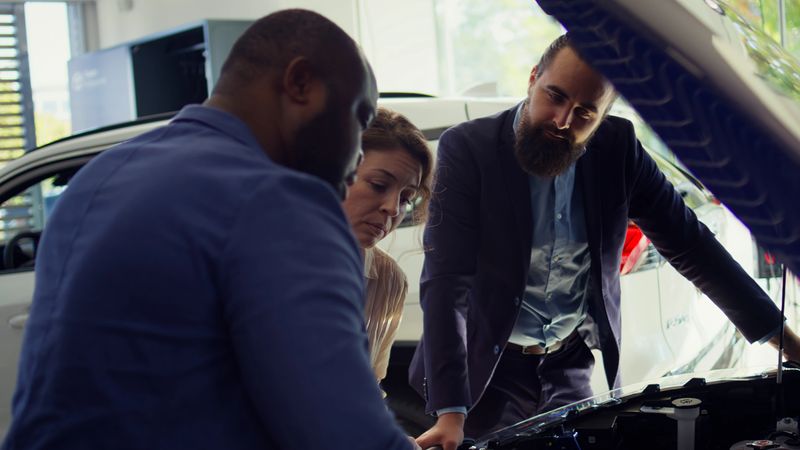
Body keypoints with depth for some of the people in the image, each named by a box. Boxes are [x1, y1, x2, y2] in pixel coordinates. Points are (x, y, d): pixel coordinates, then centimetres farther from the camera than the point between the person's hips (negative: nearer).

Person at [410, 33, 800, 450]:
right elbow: (447, 281, -22)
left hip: (573, 370, 3)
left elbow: (689, 243, 3)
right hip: (488, 372, -3)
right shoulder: (467, 148, -15)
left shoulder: (616, 147, -4)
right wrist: (449, 413, -30)